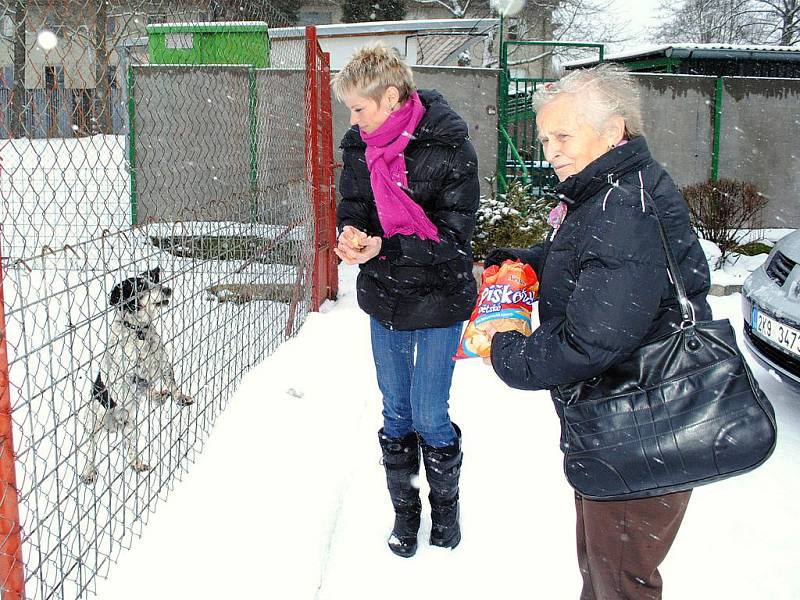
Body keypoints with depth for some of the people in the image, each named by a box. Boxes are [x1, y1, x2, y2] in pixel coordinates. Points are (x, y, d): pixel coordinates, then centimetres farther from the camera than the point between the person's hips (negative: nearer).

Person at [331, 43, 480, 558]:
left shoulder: (450, 149, -19)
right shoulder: (361, 146, -4)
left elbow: (452, 236, -19)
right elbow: (352, 206, 6)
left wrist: (383, 247, -29)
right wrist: (350, 232, -18)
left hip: (438, 300, -4)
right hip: (384, 300, 5)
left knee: (429, 418, 3)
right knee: (396, 414, 15)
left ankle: (446, 503, 31)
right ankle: (404, 510, 34)